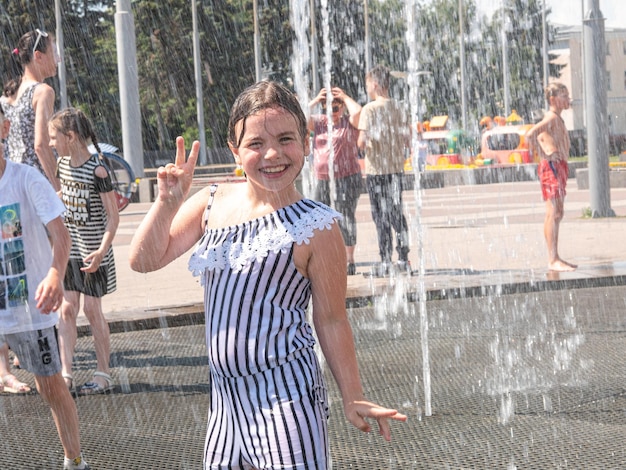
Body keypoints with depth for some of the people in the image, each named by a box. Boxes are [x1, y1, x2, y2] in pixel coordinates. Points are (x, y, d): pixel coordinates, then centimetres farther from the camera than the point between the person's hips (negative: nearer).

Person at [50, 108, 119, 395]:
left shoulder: (97, 171, -18)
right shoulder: (63, 164, 3)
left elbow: (113, 216, -16)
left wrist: (101, 250, -26)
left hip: (91, 250, -6)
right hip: (67, 249, 6)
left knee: (91, 309, 0)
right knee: (67, 309, 2)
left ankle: (103, 374, 12)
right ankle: (65, 374, 3)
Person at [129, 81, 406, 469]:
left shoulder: (315, 227, -8)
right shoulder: (214, 203, 5)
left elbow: (331, 320, -3)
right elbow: (145, 260, 7)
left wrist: (353, 399, -1)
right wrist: (168, 203, -7)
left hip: (284, 397, -5)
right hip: (226, 396, 6)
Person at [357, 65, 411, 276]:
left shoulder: (369, 109, -11)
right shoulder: (399, 108, 4)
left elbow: (362, 142, -18)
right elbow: (408, 141, 5)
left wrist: (362, 144, 3)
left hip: (376, 169, -4)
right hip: (396, 167, 4)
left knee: (381, 216, 1)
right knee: (397, 213, 12)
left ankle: (386, 262, 2)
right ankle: (403, 259, 12)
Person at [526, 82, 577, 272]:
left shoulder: (556, 118, 17)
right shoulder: (552, 117, -13)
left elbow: (541, 135, 30)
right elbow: (531, 134, -26)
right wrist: (549, 152, -18)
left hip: (559, 167, 10)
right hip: (552, 166, -10)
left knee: (554, 214, 11)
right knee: (554, 214, -11)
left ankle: (554, 259, 15)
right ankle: (553, 260, -11)